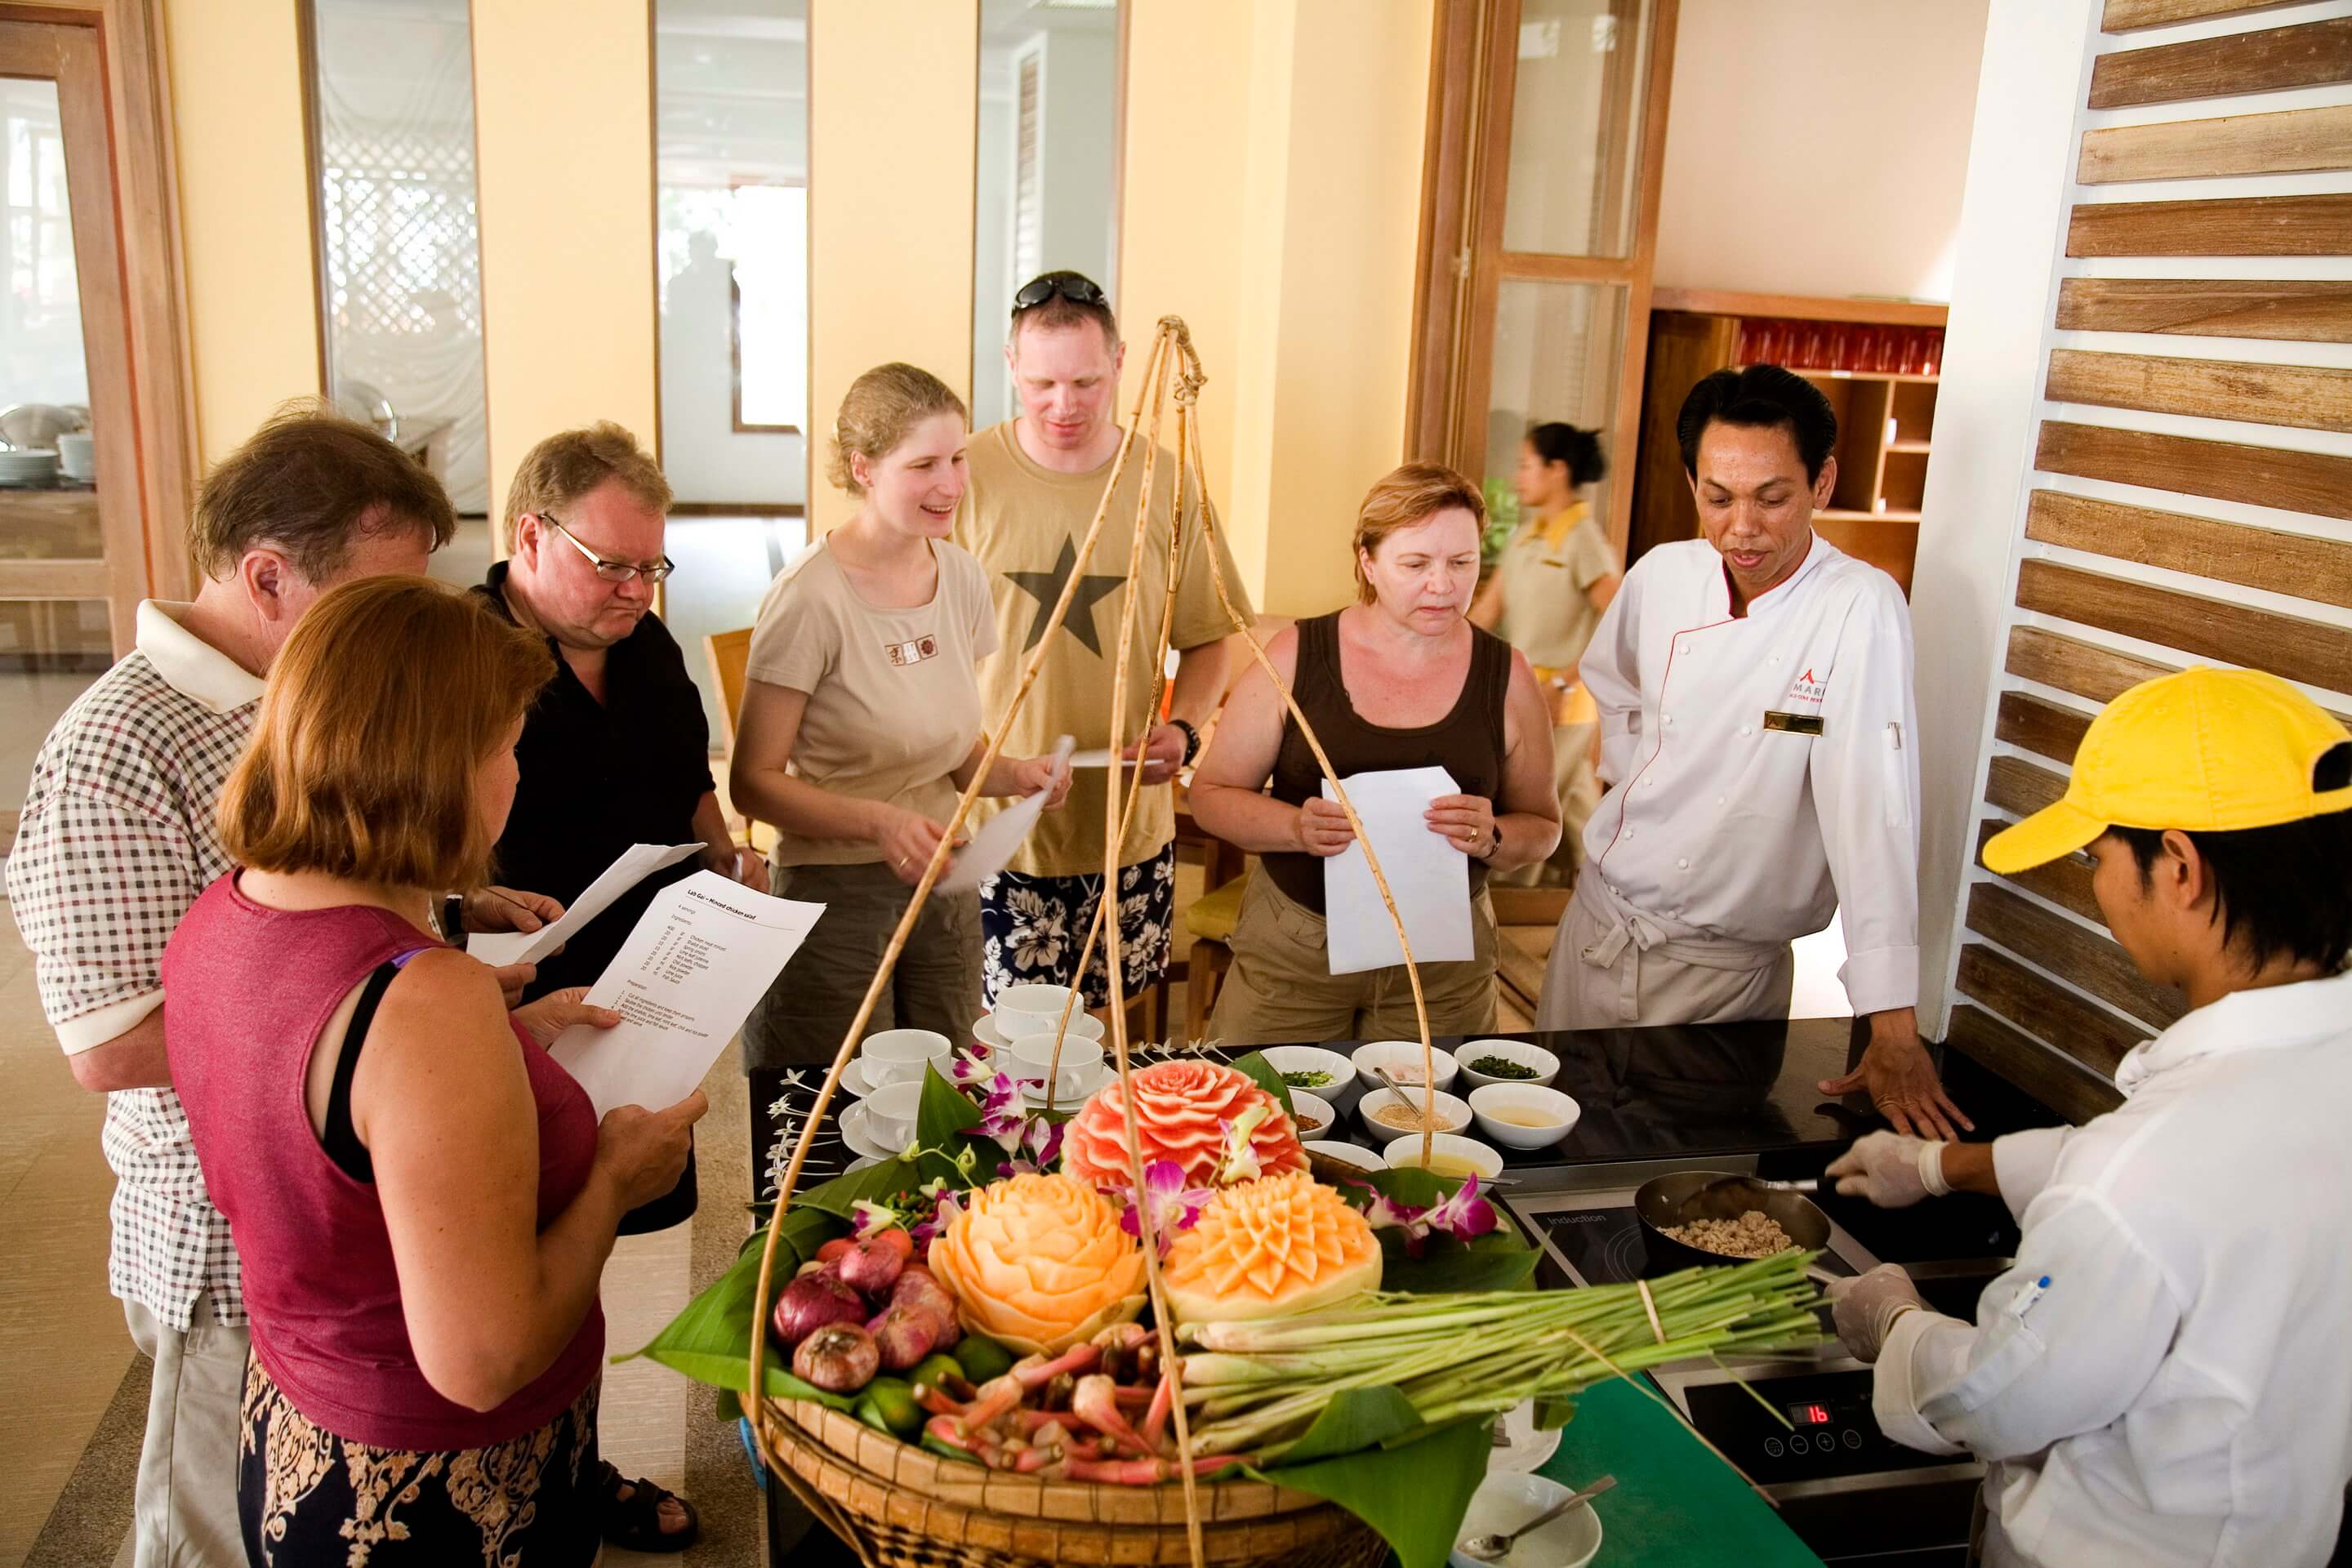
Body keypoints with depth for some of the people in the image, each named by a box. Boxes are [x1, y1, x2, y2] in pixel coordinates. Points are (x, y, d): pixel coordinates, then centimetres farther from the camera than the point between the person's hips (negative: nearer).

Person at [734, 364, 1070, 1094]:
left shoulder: (960, 574, 2)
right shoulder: (811, 596, -17)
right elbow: (753, 782, -13)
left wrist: (1014, 773, -8)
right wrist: (878, 821, -26)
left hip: (945, 884, 6)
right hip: (835, 893, -6)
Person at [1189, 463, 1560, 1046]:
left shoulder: (1505, 675, -1)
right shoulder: (1296, 657, -4)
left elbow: (1542, 827, 7)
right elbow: (1212, 794, -1)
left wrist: (1489, 838, -15)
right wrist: (1298, 828, -19)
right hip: (1292, 952, -1)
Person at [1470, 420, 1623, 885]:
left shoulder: (1584, 540, -14)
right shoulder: (1526, 536, 9)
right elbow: (1486, 611, 10)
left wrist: (1562, 682, -20)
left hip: (1565, 702, -7)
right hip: (1525, 694, 7)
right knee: (1574, 812, 14)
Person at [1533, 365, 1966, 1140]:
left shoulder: (1859, 610, -19)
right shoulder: (1662, 575, -5)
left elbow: (1875, 809, -26)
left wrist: (1893, 1031, -29)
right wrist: (1635, 790, 4)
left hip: (1728, 966, -4)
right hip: (1601, 920, 4)